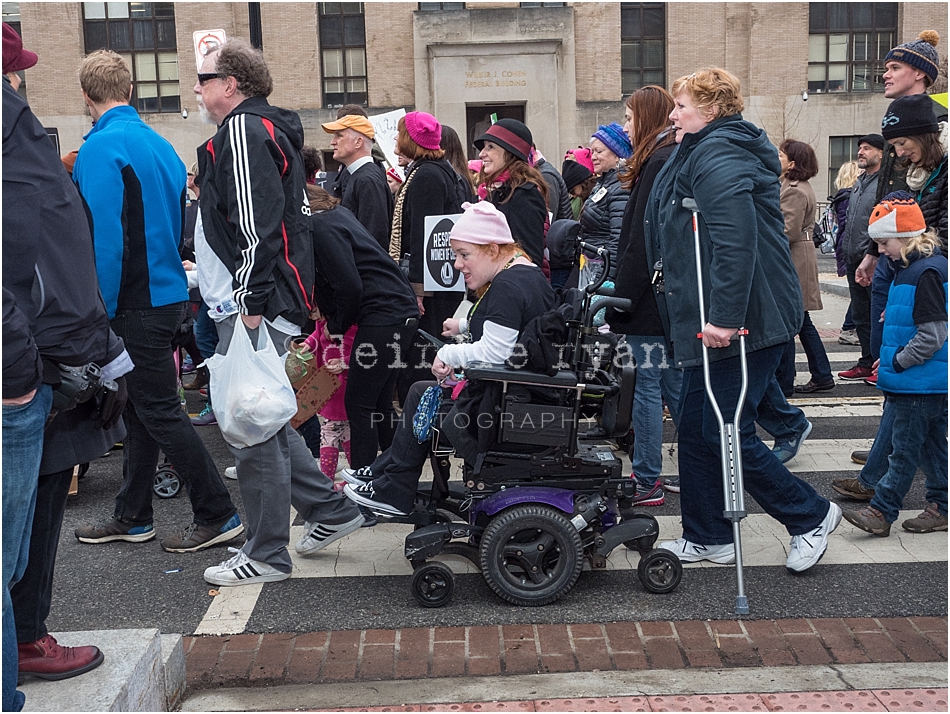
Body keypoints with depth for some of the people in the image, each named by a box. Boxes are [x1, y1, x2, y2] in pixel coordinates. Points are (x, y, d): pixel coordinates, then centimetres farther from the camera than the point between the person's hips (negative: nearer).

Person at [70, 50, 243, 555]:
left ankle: (218, 516, 6)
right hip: (168, 293, 9)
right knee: (141, 408, 15)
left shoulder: (101, 147, -15)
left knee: (160, 413, -1)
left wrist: (101, 311, -15)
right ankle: (132, 518, 26)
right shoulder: (159, 144, 12)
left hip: (136, 303, -9)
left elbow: (104, 238, -21)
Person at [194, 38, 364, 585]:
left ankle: (267, 555, 6)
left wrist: (251, 301, -22)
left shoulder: (242, 129, -9)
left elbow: (256, 219, -21)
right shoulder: (270, 128, 21)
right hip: (254, 304, 11)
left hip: (253, 308, -11)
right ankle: (331, 510, 24)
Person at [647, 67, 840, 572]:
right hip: (714, 321, 11)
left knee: (725, 433, -5)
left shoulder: (717, 155, -15)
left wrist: (724, 316, -30)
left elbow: (736, 241, -28)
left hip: (744, 324, -11)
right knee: (694, 428, 12)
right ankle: (708, 537, 24)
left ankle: (811, 516, 14)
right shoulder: (700, 154, 20)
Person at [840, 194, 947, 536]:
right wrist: (891, 359, 14)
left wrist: (897, 362, -15)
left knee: (905, 448, -2)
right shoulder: (911, 268, 11)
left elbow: (933, 336, -24)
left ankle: (881, 511, 5)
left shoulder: (926, 272, -20)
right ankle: (940, 507, 25)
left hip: (921, 383, -10)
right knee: (931, 444, 16)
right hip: (930, 383, 10)